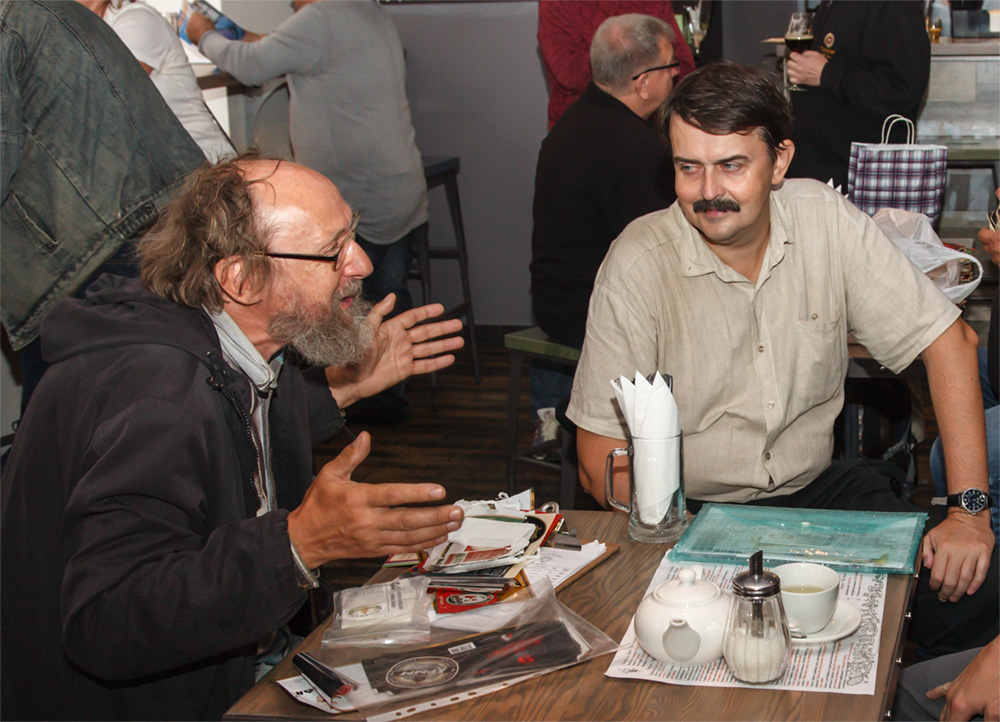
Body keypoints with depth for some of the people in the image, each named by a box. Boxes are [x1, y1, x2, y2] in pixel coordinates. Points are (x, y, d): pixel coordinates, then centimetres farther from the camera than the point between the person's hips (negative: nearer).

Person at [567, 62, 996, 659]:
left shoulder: (825, 219, -6)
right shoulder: (638, 263, -14)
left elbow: (946, 340, -3)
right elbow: (601, 458, -13)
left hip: (819, 485, 3)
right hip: (693, 513, -3)